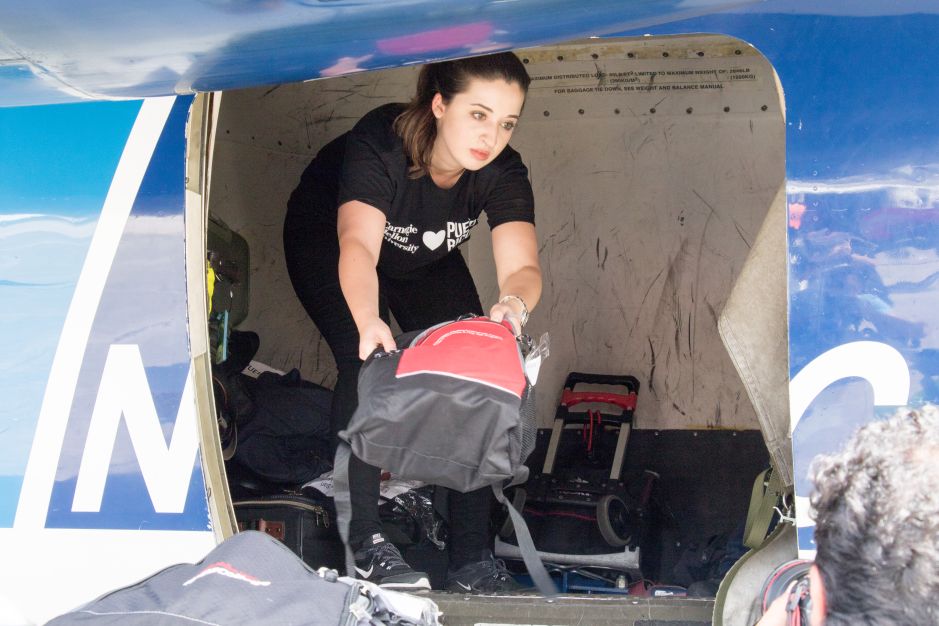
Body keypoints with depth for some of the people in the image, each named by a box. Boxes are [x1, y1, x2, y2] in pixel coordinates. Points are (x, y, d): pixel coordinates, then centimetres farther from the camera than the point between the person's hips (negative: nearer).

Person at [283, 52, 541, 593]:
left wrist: (515, 304, -65)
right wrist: (369, 320, -75)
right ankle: (365, 542, -18)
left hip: (426, 259, 4)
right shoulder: (379, 144, -40)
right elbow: (357, 247, -54)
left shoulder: (504, 173, -28)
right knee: (368, 366, -26)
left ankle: (472, 559, -4)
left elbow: (521, 265, -40)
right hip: (327, 242, -4)